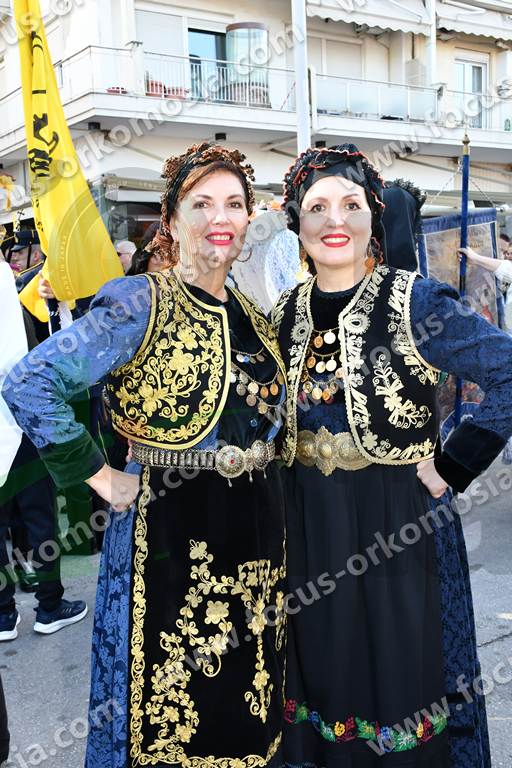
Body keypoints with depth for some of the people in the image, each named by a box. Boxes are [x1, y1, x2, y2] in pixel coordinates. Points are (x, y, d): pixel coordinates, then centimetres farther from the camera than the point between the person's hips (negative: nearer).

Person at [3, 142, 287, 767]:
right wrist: (101, 478, -17)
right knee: (170, 717, 9)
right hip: (171, 533, -6)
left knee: (249, 712, 19)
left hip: (258, 530, 7)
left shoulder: (252, 316, 9)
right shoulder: (141, 302, -12)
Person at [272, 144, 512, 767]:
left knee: (402, 674, 9)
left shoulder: (417, 304, -11)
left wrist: (452, 469, -16)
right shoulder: (285, 315, 4)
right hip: (307, 527, 5)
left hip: (399, 525, -4)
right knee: (322, 674, 18)